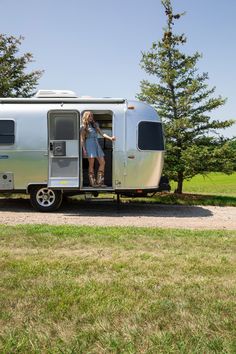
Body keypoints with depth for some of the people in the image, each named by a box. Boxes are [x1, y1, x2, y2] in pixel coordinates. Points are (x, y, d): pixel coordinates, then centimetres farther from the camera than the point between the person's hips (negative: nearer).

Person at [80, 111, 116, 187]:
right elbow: (82, 139, -2)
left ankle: (99, 182, 4)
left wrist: (110, 138, -4)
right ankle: (92, 182, 3)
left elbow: (102, 134, 11)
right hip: (89, 145, -6)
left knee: (102, 162, -1)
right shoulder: (84, 127, 2)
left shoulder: (95, 125, 17)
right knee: (91, 164, -5)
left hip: (96, 144, 6)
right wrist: (84, 149, -12)